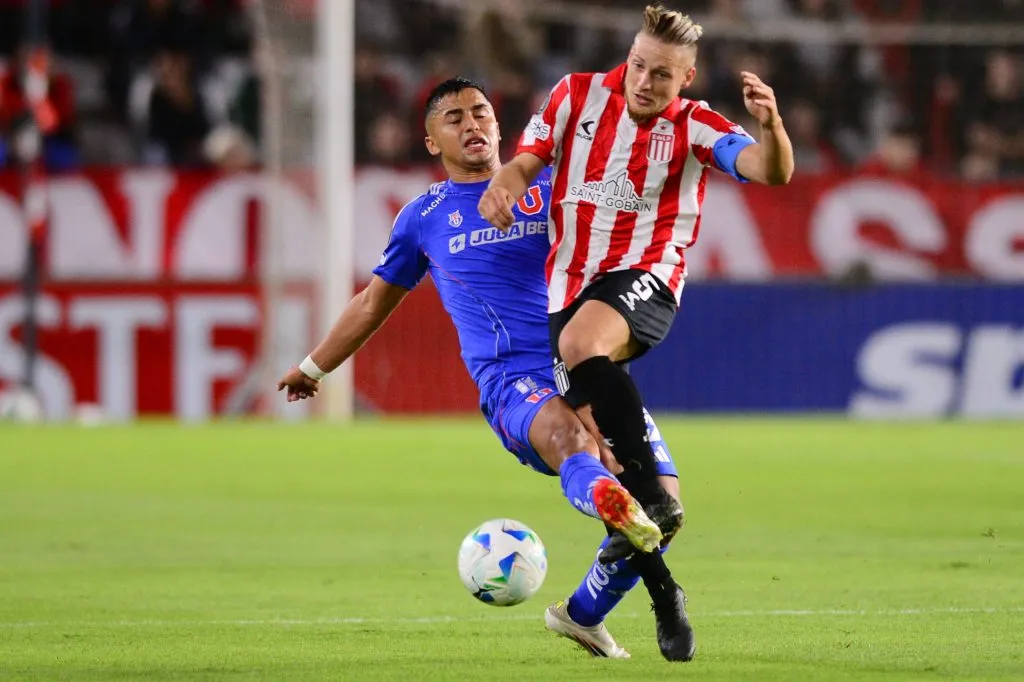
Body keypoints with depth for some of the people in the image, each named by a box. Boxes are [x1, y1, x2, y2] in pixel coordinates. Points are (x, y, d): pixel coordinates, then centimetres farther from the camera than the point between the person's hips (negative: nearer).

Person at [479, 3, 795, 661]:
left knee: (582, 343, -38)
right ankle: (665, 596, 11)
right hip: (570, 283, 5)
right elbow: (529, 158, 10)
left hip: (643, 277, -5)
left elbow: (772, 172, -16)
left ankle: (655, 497, -32)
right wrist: (504, 183, -14)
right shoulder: (579, 95, 6)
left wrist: (771, 125, -38)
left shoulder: (694, 127, -4)